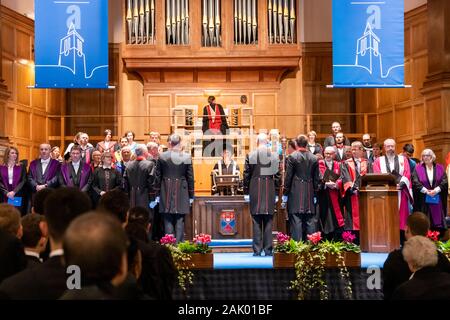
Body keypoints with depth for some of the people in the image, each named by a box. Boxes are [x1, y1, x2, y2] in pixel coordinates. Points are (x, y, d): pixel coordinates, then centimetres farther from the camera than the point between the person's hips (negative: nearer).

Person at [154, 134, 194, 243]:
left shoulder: (162, 157, -4)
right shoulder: (187, 157, -4)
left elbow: (157, 177, 0)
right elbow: (190, 177, 1)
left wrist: (157, 194, 8)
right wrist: (191, 195, 9)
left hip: (166, 193, 0)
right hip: (182, 193, 0)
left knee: (168, 220, 6)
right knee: (180, 220, 6)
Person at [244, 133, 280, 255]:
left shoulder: (250, 156, -3)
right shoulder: (275, 156, 0)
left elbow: (246, 175, 0)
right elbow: (277, 175, 2)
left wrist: (246, 192, 7)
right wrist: (276, 192, 10)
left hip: (255, 191, -1)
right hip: (270, 191, 1)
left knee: (256, 222, 3)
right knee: (268, 221, 6)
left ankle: (257, 250, 3)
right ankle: (268, 249, 7)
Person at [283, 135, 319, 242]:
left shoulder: (292, 157, -7)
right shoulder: (314, 158, 4)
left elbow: (288, 177, -6)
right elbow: (316, 178, 7)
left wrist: (285, 193, 1)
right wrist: (315, 194, 14)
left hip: (295, 194, -3)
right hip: (309, 194, 3)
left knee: (296, 221, -2)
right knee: (311, 221, 8)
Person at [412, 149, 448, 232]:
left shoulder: (440, 168, 7)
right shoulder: (418, 168, 2)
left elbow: (445, 181, -2)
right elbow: (415, 182, -8)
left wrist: (436, 190, -15)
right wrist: (426, 191, -16)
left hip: (437, 200, 1)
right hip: (423, 200, -1)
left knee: (437, 221, 1)